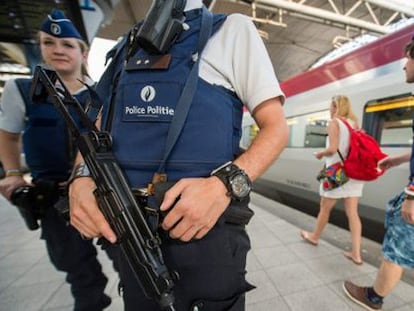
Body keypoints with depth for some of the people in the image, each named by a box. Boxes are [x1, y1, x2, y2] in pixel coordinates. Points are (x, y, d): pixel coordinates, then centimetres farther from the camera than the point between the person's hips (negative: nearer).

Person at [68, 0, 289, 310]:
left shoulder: (232, 28, 3)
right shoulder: (130, 45, 18)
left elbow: (276, 128, -4)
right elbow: (101, 128, 17)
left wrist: (226, 184, -22)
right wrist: (81, 178, -3)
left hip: (205, 233, -4)